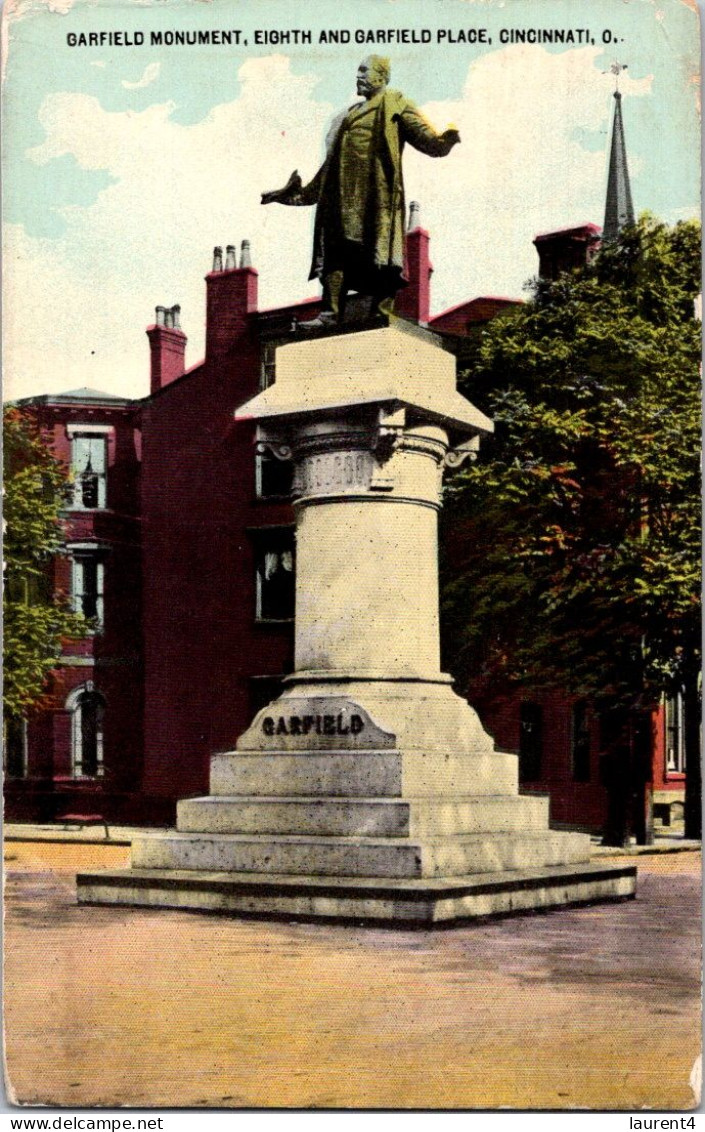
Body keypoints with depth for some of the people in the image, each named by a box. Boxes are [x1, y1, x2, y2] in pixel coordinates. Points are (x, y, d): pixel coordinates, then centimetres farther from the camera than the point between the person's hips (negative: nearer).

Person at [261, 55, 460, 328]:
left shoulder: (394, 106, 7)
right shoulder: (348, 116, 26)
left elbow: (428, 141, -6)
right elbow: (331, 160, 28)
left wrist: (448, 137, -29)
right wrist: (303, 191, 26)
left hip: (375, 194, -7)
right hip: (344, 195, 7)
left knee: (378, 252, -12)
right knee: (336, 249, -1)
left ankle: (382, 314, -13)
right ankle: (330, 313, -4)